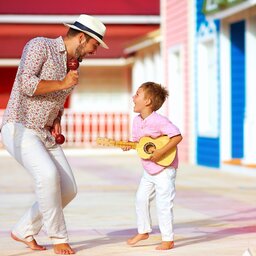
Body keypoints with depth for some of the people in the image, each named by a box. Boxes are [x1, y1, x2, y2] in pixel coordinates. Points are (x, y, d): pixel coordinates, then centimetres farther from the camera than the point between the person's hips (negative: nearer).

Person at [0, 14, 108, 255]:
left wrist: (57, 122, 6)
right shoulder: (39, 45, -11)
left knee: (68, 189, 0)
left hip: (45, 134, 8)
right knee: (48, 175, -30)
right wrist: (62, 84, -16)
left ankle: (24, 231, 16)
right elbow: (25, 84, -24)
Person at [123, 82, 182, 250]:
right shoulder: (137, 121, 4)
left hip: (164, 169, -9)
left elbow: (177, 136, -25)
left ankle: (168, 240, 4)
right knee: (141, 198, 14)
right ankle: (143, 231, 30)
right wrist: (129, 145, -8)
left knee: (163, 204, -6)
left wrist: (161, 151, -28)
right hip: (149, 171, 9)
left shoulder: (159, 121, -23)